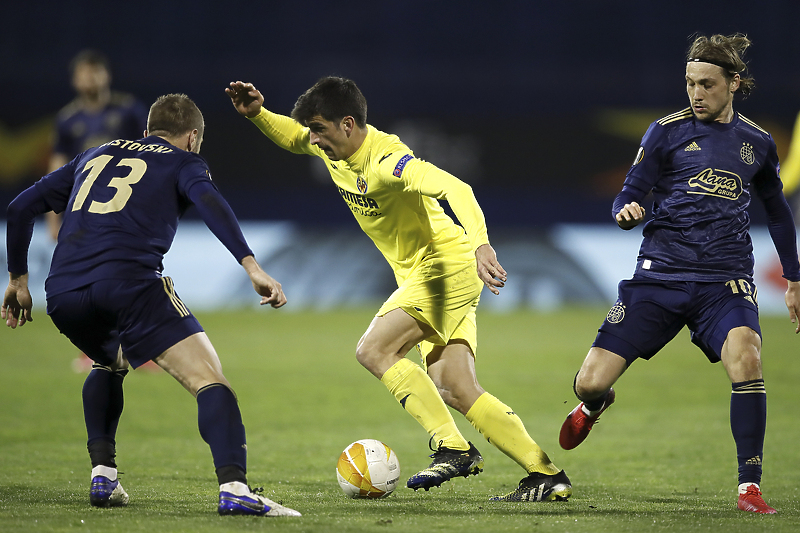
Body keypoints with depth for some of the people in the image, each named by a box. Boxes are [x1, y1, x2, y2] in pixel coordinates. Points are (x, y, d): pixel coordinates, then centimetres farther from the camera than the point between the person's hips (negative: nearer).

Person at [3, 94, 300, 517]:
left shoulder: (95, 156, 34)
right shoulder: (182, 161, 19)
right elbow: (209, 202, -4)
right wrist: (251, 266, -14)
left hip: (62, 294, 6)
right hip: (129, 283, -6)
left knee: (110, 364, 35)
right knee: (208, 379, -8)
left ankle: (102, 477, 23)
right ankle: (233, 488, -30)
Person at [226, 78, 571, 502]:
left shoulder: (385, 160, -25)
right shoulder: (332, 147, 2)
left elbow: (455, 189, -37)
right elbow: (293, 138, 24)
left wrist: (480, 244, -53)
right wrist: (257, 114, 4)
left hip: (446, 264, -9)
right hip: (420, 274, 9)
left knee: (373, 351, -19)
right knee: (454, 390, -1)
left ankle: (452, 448, -19)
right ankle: (547, 476, -2)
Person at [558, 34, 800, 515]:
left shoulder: (757, 142, 12)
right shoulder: (668, 131, 4)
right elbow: (629, 197, 3)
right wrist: (627, 213, -22)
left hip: (726, 280, 0)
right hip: (661, 275, 0)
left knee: (745, 355, -32)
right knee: (590, 383, -8)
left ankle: (750, 487, -21)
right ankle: (597, 403, 34)